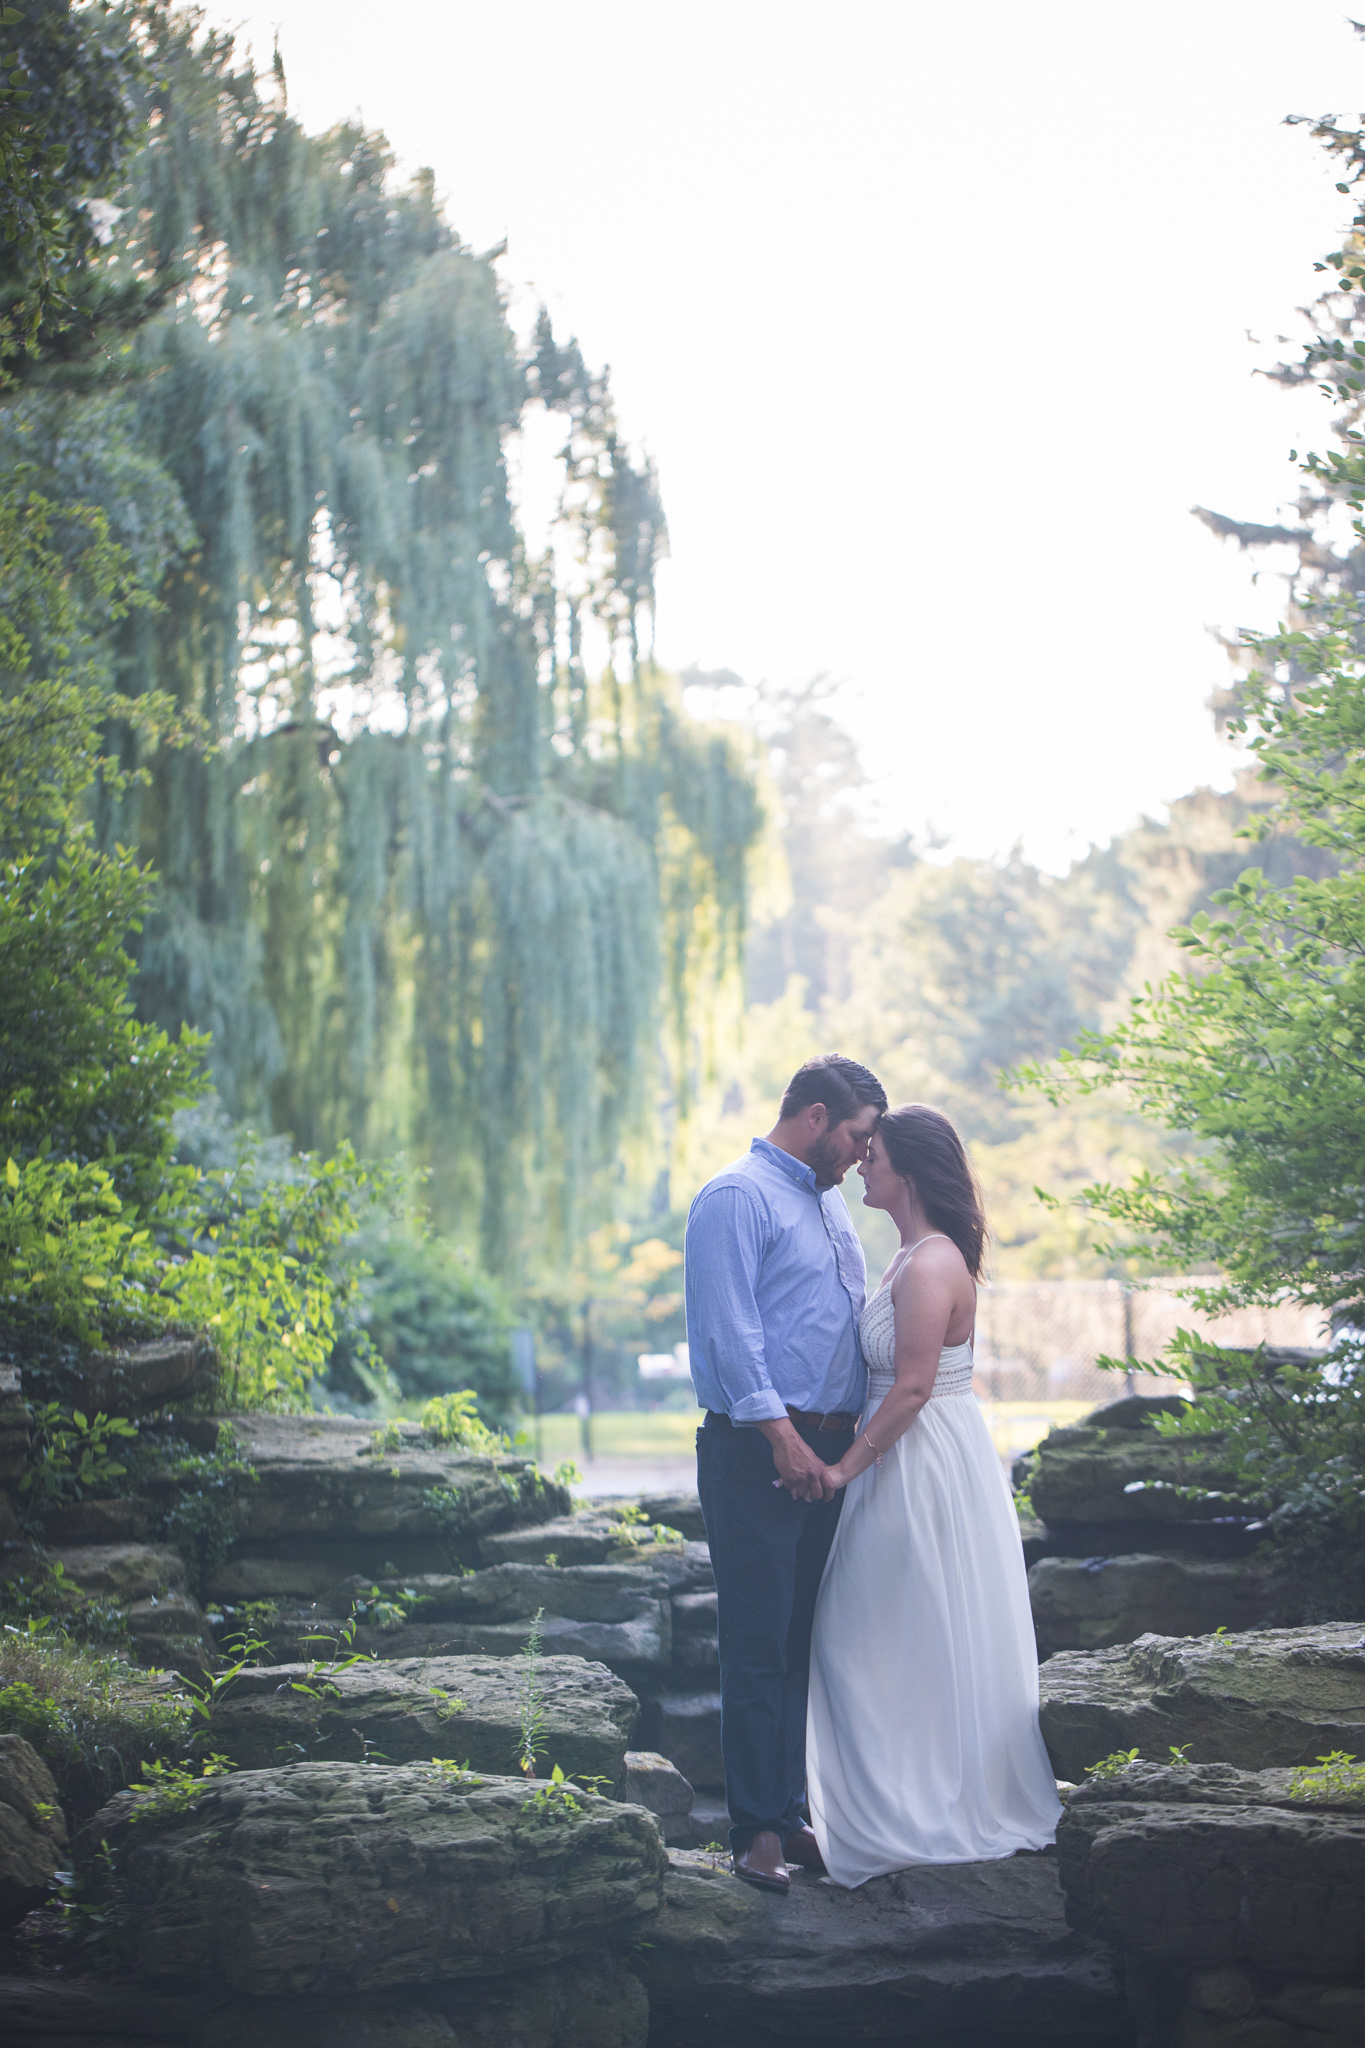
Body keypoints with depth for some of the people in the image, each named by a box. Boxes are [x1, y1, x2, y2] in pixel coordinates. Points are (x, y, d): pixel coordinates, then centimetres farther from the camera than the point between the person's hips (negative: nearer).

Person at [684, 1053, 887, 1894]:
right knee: (759, 1645, -5)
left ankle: (790, 1814, 19)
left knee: (806, 1641, 12)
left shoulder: (830, 1202, 20)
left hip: (829, 1451, 9)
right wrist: (780, 1432, -22)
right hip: (759, 1451, -9)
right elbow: (730, 1328, -17)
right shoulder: (737, 1198, -8)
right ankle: (757, 1831, 0)